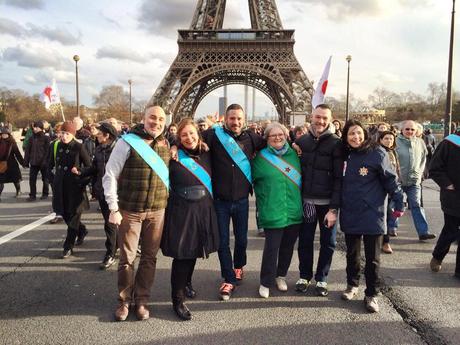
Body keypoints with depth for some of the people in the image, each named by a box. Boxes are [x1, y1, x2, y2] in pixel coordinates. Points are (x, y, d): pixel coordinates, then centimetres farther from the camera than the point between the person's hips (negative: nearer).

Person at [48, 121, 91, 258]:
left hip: (75, 186, -5)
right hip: (60, 186, 5)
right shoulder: (56, 146, 4)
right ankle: (82, 231, 38)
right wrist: (53, 179, 9)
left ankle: (68, 246, 10)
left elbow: (89, 167, -5)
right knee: (64, 213, 12)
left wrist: (83, 182, -6)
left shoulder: (79, 147, -10)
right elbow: (50, 165, 17)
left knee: (73, 215, 0)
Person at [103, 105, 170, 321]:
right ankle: (124, 300, 24)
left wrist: (168, 203, 10)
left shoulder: (165, 144, 5)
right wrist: (113, 208, -11)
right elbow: (110, 175, -7)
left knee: (149, 257, 10)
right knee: (127, 258, 6)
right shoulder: (128, 141, -8)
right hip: (130, 210, -3)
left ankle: (141, 300, 25)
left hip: (157, 210, 4)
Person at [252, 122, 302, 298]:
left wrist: (299, 201, 14)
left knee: (287, 247, 15)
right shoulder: (261, 157, -4)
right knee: (271, 248, 0)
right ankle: (266, 282, 18)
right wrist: (265, 198, 3)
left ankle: (280, 275, 35)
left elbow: (301, 179, 17)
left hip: (294, 212, 4)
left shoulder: (294, 154, 7)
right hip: (272, 213, -4)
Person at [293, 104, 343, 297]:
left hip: (327, 203, -2)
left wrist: (334, 208, -14)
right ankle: (304, 275, 28)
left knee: (327, 242, 9)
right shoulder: (301, 141, 5)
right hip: (306, 201, 3)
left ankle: (321, 278, 26)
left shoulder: (336, 144, -7)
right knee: (305, 241, 11)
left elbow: (338, 178, -10)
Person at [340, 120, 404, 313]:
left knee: (372, 258, 7)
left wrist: (398, 203, -7)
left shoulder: (377, 153, -10)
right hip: (350, 215, 4)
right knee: (352, 254, 16)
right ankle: (352, 286, 34)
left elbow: (390, 179, -7)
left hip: (372, 215, -3)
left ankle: (371, 295, 20)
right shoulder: (345, 155, 2)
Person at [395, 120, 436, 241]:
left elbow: (423, 159, 18)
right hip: (398, 180, -3)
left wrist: (419, 173, 8)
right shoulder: (396, 141, -7)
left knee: (416, 205, 0)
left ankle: (423, 232, -1)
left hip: (414, 180, 3)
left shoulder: (420, 142, 7)